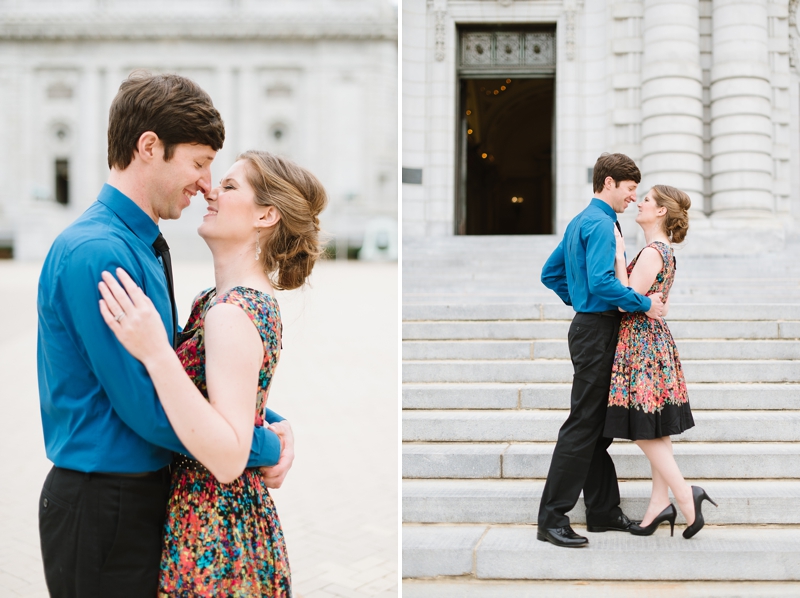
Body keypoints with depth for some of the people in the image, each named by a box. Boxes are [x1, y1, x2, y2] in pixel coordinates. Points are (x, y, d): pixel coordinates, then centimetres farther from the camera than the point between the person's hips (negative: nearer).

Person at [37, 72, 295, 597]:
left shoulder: (146, 247, 9)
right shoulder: (95, 253, -21)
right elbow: (144, 406, -22)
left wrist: (273, 421, 0)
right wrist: (265, 447, -13)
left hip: (145, 492, 9)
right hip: (102, 510, -9)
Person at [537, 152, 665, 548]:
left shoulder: (579, 222, 18)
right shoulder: (600, 223, -14)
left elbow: (550, 274, 24)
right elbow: (601, 282, -26)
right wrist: (644, 304, -18)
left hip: (589, 325, 11)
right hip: (598, 330, -11)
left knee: (598, 426, 13)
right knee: (583, 426, -8)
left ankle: (603, 511, 20)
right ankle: (552, 519, -5)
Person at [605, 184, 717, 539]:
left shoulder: (652, 251, -16)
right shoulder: (664, 250, 14)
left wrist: (619, 256, -18)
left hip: (642, 344, -10)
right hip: (654, 340, 10)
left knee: (643, 429, -5)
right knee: (655, 431, 9)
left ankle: (685, 496, -6)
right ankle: (660, 503, 12)